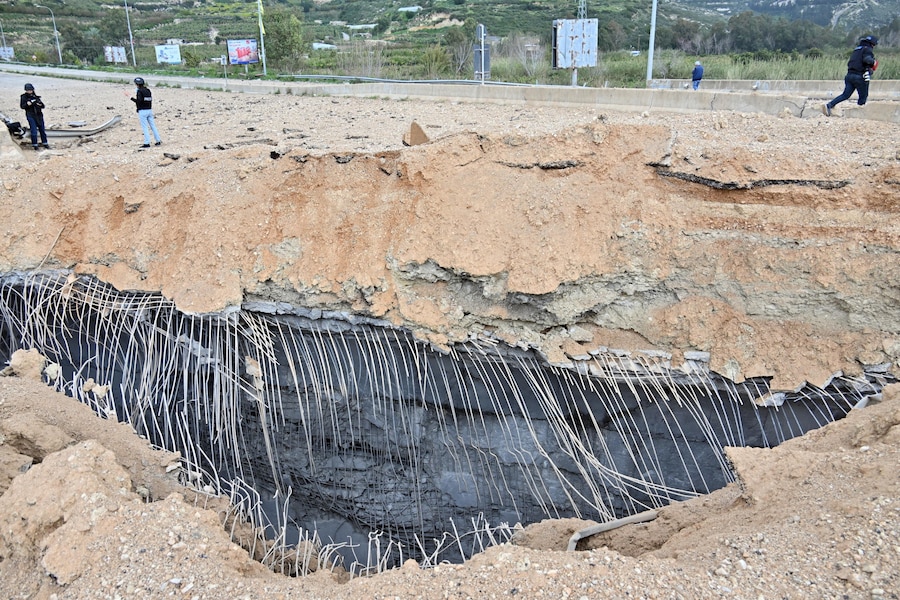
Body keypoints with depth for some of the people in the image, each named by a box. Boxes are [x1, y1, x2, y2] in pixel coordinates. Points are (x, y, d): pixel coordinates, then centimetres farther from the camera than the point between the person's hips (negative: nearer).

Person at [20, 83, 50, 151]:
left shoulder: (36, 96, 9)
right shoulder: (24, 97, 0)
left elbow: (43, 106, 7)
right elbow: (22, 106, -3)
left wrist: (40, 104, -14)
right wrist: (27, 104, -22)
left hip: (39, 115, 4)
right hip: (31, 116, -3)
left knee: (42, 129, 9)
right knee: (34, 131, -6)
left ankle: (45, 143, 20)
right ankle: (35, 145, 2)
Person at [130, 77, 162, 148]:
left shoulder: (139, 91, -11)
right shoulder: (148, 90, 9)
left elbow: (139, 101, -20)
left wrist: (132, 98, -9)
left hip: (142, 111, -7)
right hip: (149, 110, 7)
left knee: (145, 127, -4)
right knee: (153, 126, 12)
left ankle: (147, 143, -5)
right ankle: (158, 140, 13)